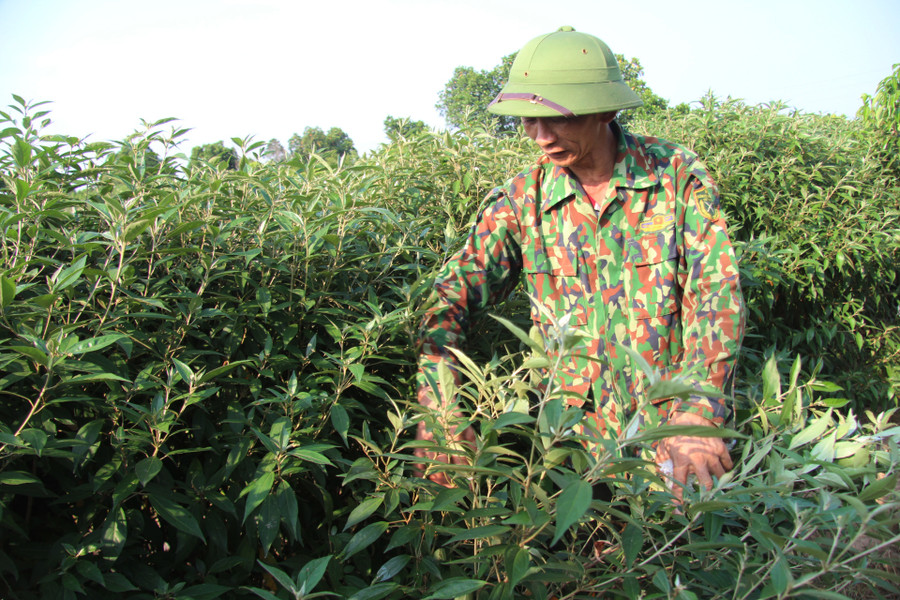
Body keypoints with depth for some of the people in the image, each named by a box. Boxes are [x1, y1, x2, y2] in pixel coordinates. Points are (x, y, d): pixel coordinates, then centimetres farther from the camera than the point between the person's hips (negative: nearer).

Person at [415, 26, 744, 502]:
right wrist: (438, 408, -25)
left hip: (670, 423, -1)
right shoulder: (522, 200, -5)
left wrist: (698, 412, -29)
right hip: (577, 431, 1)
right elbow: (453, 295, -8)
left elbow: (716, 293, -15)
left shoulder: (677, 174, -9)